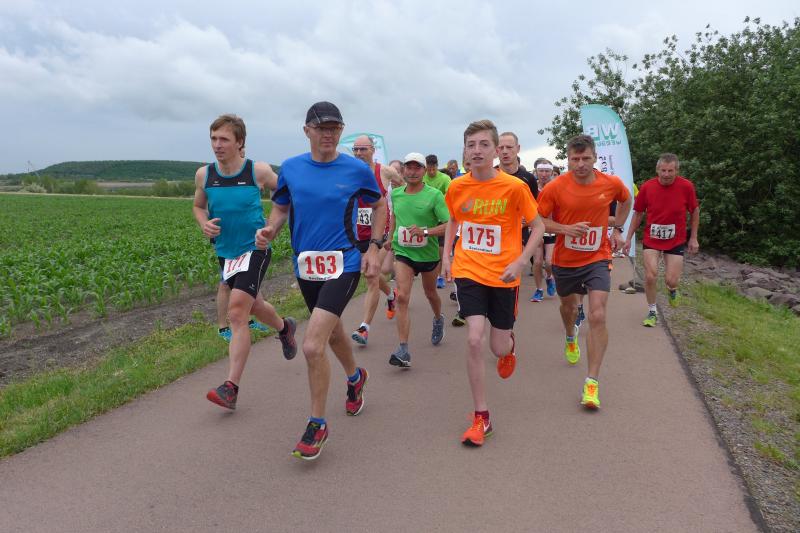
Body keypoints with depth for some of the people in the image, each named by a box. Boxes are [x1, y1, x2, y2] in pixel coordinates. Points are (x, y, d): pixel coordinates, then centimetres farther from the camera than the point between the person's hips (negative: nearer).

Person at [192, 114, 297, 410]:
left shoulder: (259, 171, -13)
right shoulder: (204, 175, -3)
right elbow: (198, 206, 13)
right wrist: (204, 223, -8)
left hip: (254, 250, -5)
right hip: (225, 252, 5)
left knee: (237, 312, -17)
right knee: (252, 305, 22)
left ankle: (231, 387, -13)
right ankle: (284, 327, 54)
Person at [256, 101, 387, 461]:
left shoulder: (357, 170, -5)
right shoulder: (290, 168, 2)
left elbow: (380, 205, 9)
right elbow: (280, 207, 14)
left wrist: (374, 248, 0)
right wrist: (269, 230, -8)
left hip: (343, 265, -4)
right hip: (305, 267, 5)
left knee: (312, 346, -16)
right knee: (333, 331, 23)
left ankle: (317, 424, 5)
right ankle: (355, 377, 55)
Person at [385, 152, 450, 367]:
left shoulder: (434, 195, -12)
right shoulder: (396, 194, 1)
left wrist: (425, 231, -28)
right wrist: (391, 238, 23)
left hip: (428, 253, -1)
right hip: (403, 252, 2)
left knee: (430, 293, 20)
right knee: (402, 297, -14)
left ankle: (438, 319, 55)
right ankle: (404, 350, -14)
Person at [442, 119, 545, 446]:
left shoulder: (514, 186, -13)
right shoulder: (457, 188, -3)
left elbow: (538, 227, -3)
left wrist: (520, 262, -16)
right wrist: (446, 256, 5)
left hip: (504, 276, -1)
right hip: (468, 272, 1)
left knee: (499, 348, 7)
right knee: (474, 340, -12)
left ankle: (509, 346, 50)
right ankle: (481, 417, 4)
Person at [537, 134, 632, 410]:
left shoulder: (611, 183, -8)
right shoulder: (554, 188, -16)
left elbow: (626, 200, 16)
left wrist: (617, 229, 9)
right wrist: (567, 229, -23)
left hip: (597, 258, 0)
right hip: (564, 260, 1)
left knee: (598, 317, -14)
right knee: (569, 306, 23)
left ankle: (592, 382, -6)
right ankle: (571, 338, 60)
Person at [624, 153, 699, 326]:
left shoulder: (686, 186, -12)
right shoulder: (647, 187, -11)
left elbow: (695, 211, 2)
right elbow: (638, 214, 1)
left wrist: (693, 238, 3)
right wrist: (628, 238, 1)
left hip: (675, 241, 0)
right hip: (651, 240, 0)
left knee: (671, 281, -3)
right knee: (650, 276, -9)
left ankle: (672, 289, 37)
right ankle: (652, 312, 13)